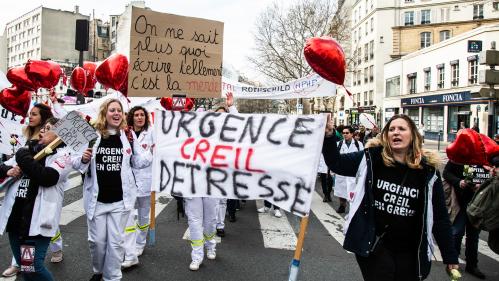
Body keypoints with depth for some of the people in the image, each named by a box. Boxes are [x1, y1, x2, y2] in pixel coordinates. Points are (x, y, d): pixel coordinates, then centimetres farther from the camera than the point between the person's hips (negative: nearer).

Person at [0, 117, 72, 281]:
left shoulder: (62, 155, -4)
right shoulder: (28, 150, 14)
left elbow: (47, 177, -21)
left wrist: (24, 159, -11)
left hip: (37, 221, -7)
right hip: (14, 218, 7)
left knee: (32, 268, -8)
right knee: (23, 266, 16)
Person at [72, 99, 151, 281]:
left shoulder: (128, 137, 1)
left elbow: (138, 163, 8)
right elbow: (75, 164, 2)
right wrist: (83, 159, -19)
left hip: (120, 199, 0)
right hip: (97, 199, 0)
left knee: (116, 241, 6)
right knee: (97, 240, 11)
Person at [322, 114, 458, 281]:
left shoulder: (427, 171, -4)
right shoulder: (371, 158, -6)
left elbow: (440, 217, 0)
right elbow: (336, 163, -2)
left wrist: (450, 256, 2)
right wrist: (328, 136, -19)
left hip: (409, 252, 2)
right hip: (373, 246, -2)